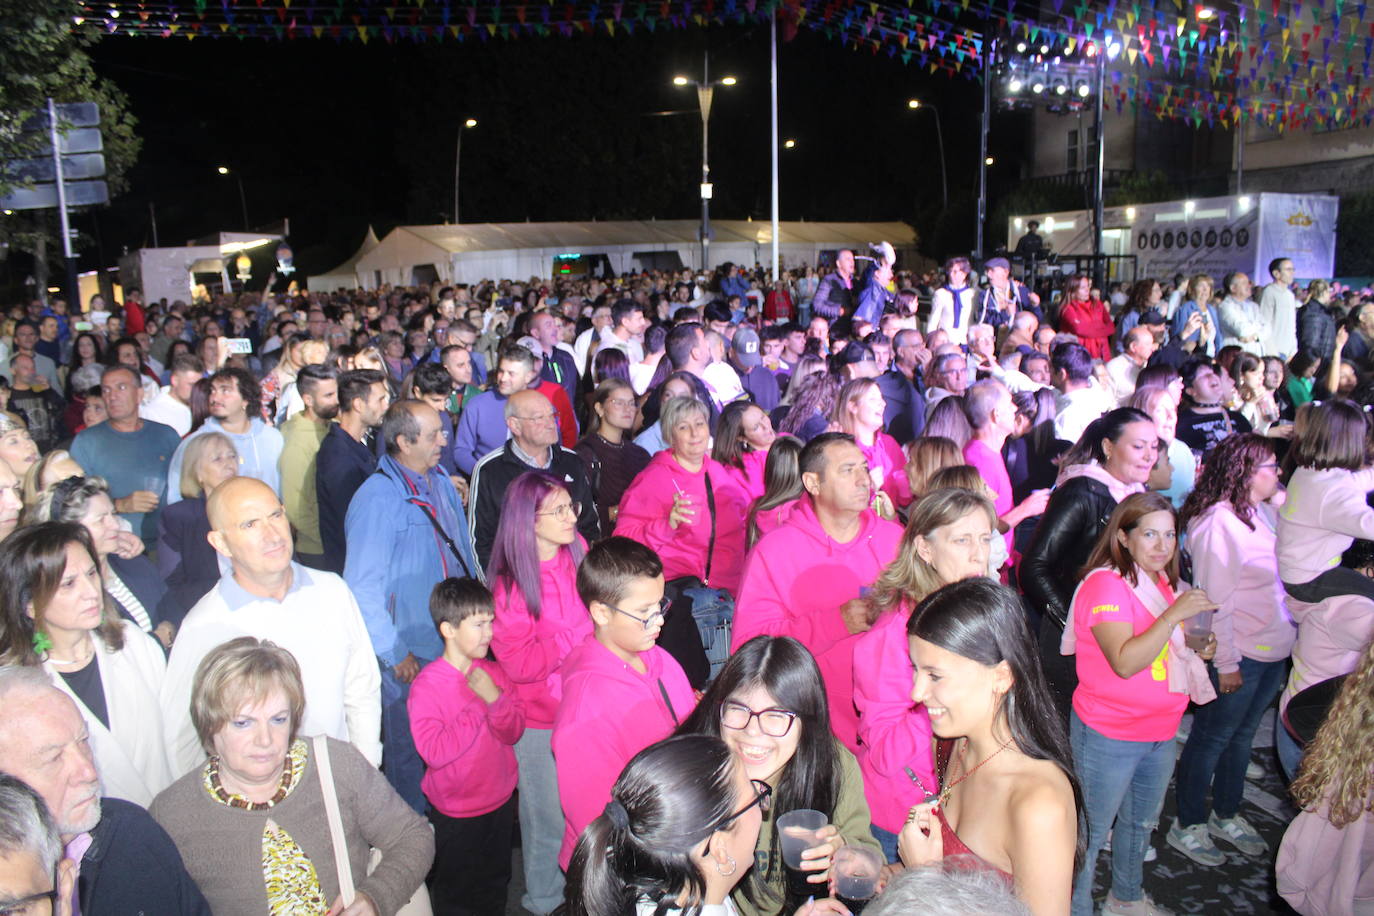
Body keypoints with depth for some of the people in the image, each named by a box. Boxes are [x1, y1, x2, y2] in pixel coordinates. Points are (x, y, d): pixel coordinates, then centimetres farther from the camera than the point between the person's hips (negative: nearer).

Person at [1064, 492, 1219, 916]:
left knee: (1141, 822, 25)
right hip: (1108, 735, -8)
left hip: (1161, 732, 9)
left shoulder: (1164, 583, 8)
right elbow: (1124, 662, -30)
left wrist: (1199, 650, 4)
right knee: (1091, 833, 4)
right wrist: (1175, 613, -32)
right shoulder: (1105, 583, -20)